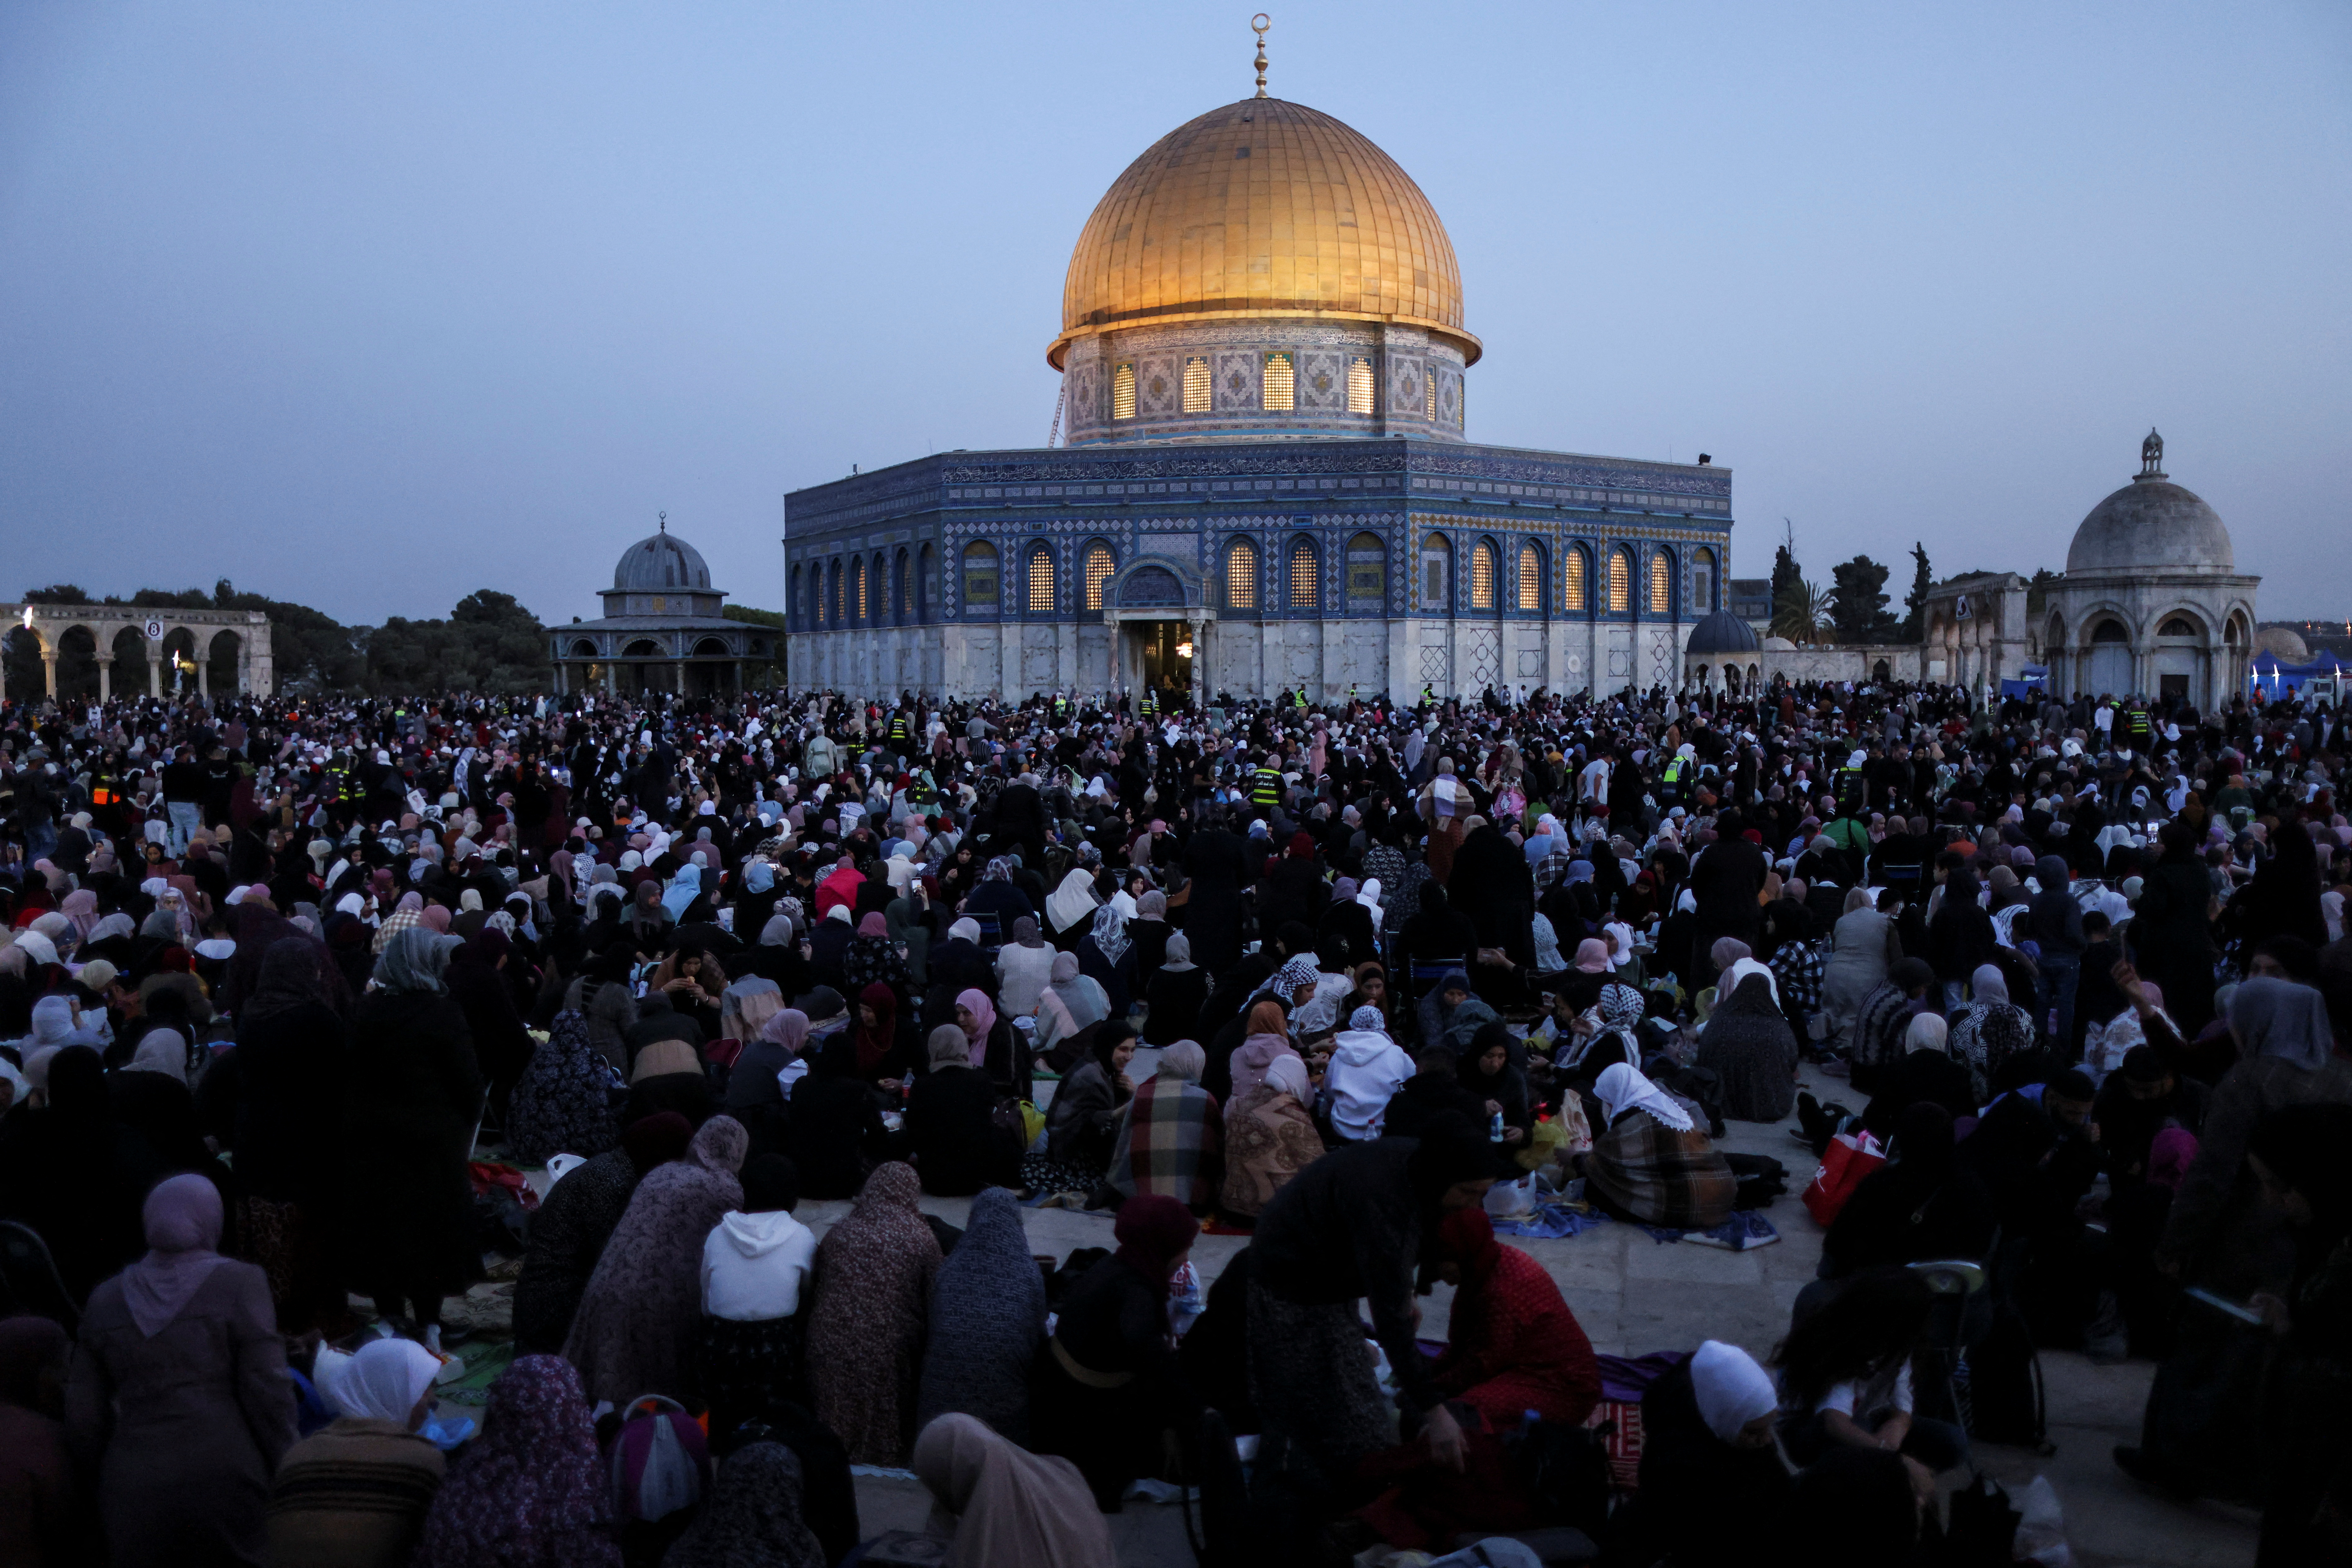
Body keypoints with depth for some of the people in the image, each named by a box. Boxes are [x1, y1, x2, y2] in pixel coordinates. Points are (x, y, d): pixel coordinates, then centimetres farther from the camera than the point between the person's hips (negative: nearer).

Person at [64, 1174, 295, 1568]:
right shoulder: (240, 1282, -2)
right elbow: (268, 1392, -6)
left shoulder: (105, 1299, 10)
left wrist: (103, 1480, 21)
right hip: (226, 1480, -4)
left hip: (133, 1493, 4)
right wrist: (286, 1478, 1)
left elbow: (82, 1417, 11)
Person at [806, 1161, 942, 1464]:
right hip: (891, 1347, -2)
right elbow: (933, 1303, -3)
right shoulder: (922, 1239, -6)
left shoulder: (839, 1231, 2)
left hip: (834, 1345, 2)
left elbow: (817, 1284, 10)